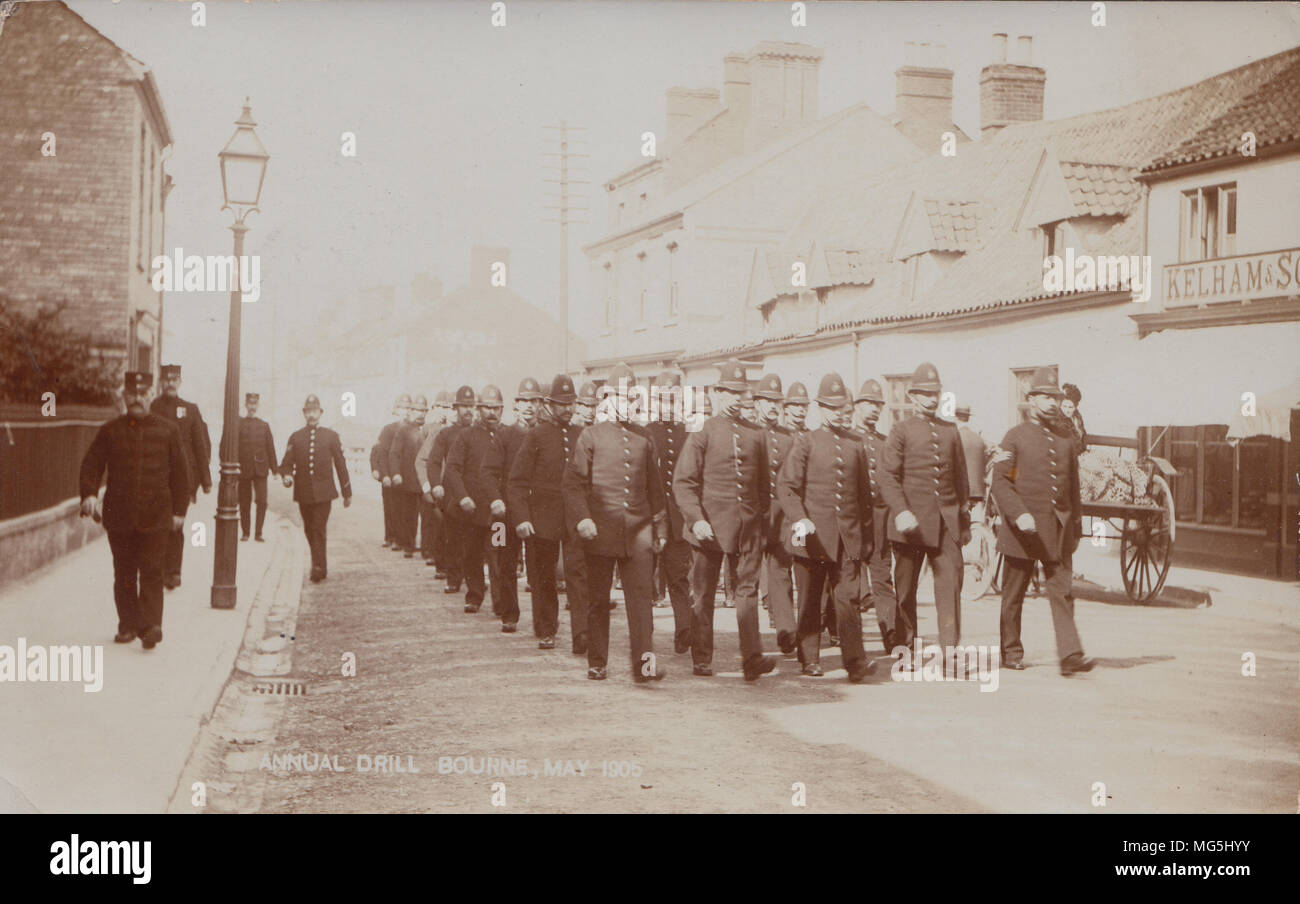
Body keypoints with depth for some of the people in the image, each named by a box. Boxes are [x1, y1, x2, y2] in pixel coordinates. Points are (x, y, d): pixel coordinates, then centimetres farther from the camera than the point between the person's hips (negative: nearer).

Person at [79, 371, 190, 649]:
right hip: (118, 516, 2)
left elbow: (180, 472, 8)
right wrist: (89, 494, -12)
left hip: (156, 517, -2)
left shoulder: (168, 430, 6)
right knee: (124, 574, 8)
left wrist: (180, 510, 5)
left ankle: (151, 626, -9)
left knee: (151, 572, -7)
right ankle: (128, 625, 17)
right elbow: (91, 465, 5)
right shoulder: (109, 431, 8)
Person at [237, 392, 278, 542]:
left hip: (260, 468, 1)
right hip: (244, 469, -1)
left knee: (262, 501, -8)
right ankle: (245, 532, 15)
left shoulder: (264, 425, 11)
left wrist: (274, 468, 8)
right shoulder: (237, 424, 5)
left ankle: (258, 532, -2)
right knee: (244, 502, 4)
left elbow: (270, 448, 12)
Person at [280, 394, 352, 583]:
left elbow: (341, 464, 7)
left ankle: (317, 569, -13)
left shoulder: (331, 436, 4)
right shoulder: (295, 438, 8)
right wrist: (287, 476, -17)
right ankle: (321, 567, 22)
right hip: (303, 493, 3)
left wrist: (347, 493, 7)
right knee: (309, 531, 9)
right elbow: (287, 463, 7)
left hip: (323, 492, -3)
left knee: (319, 530, -11)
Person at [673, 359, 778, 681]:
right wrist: (696, 519, -15)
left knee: (748, 590, -4)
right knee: (703, 595, 5)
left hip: (748, 528, 3)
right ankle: (702, 660, 14)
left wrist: (762, 521, 12)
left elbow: (764, 484, 18)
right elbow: (683, 482, -5)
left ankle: (752, 659, -7)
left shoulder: (755, 435, 11)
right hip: (709, 526, -3)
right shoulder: (702, 432, 0)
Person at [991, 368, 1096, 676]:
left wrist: (1076, 522, 17)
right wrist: (1019, 514, -21)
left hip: (1059, 531, 3)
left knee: (1062, 591, -6)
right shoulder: (1015, 437, -3)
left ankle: (1070, 655, -12)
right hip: (1023, 528, -3)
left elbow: (1073, 482, 18)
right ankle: (1011, 652, 21)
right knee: (1013, 595, 7)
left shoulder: (1066, 436, 11)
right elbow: (1000, 481, -9)